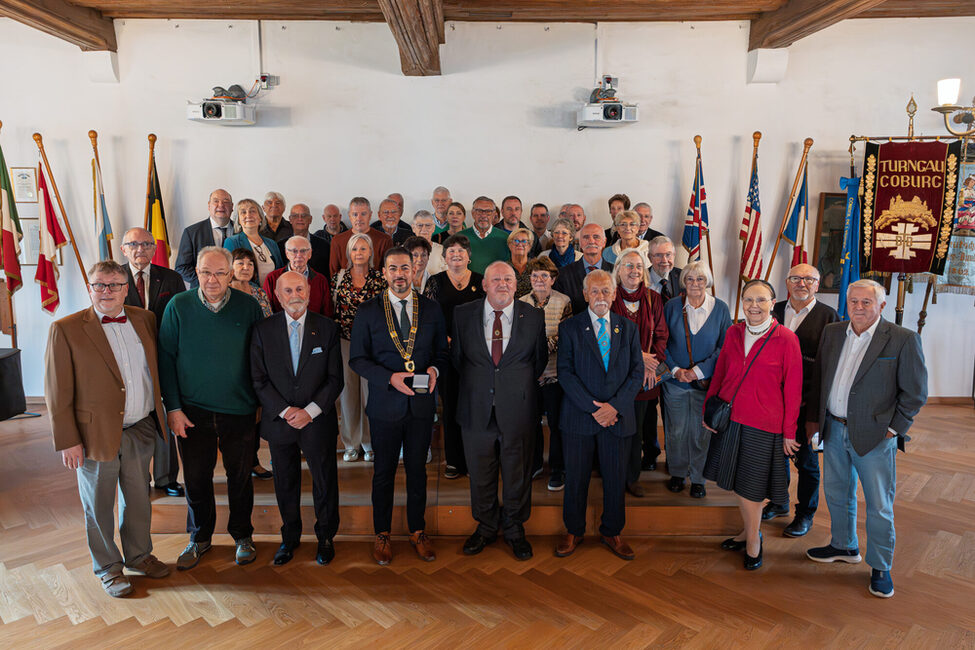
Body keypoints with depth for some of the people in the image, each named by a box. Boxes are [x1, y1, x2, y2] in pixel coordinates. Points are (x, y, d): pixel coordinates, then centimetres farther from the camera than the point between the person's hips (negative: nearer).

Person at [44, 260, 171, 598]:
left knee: (139, 499, 19)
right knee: (99, 506, 13)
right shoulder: (65, 329, -11)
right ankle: (107, 567, 33)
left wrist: (164, 412, 6)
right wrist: (67, 441, -11)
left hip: (140, 430, 4)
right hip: (97, 434, -4)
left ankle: (139, 555, 39)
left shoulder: (144, 319, 3)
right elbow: (57, 392, -10)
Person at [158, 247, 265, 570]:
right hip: (192, 410, 1)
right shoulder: (178, 306, -3)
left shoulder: (248, 307, -3)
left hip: (239, 410, 0)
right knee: (196, 477, 11)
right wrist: (173, 407, -5)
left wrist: (261, 403, 2)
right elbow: (165, 358, 0)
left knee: (240, 476, 11)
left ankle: (242, 535, 32)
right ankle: (199, 537, 33)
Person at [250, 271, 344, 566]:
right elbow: (259, 379, -2)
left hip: (318, 421, -1)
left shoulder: (327, 328, -3)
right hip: (279, 420, 1)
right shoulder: (263, 330, -1)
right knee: (285, 483, 15)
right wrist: (285, 411, -13)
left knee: (325, 481, 10)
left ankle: (325, 537, 31)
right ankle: (290, 537, 35)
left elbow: (335, 379, -4)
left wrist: (310, 411, -14)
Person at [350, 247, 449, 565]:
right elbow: (357, 359, -3)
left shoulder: (431, 309, 3)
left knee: (417, 470, 13)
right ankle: (382, 534, 29)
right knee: (384, 472, 11)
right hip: (385, 404, -1)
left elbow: (442, 351, 9)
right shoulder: (368, 310, -2)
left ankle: (417, 530, 32)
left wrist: (434, 369, -13)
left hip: (422, 404, 2)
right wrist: (390, 378, -17)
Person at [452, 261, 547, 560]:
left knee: (517, 473, 12)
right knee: (480, 474, 14)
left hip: (518, 410, 0)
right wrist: (475, 384, 5)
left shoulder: (534, 317, -1)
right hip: (477, 409, 1)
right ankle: (486, 526, 35)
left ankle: (514, 529, 33)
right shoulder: (463, 314, 0)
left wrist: (520, 387, 7)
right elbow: (457, 357, 8)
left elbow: (540, 359, 9)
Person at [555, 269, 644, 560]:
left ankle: (612, 532, 31)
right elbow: (565, 373, -6)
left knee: (616, 478, 11)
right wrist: (592, 407, -14)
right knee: (576, 478, 8)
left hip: (618, 416, 2)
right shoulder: (569, 327, 0)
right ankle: (574, 531, 28)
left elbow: (637, 373, 3)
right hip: (579, 416, -2)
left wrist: (614, 406, -11)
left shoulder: (628, 328, 7)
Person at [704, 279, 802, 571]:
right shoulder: (733, 333, 3)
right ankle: (750, 532, 36)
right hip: (729, 418, 4)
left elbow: (793, 389, -7)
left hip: (763, 423, -4)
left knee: (751, 486, 6)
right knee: (736, 481, 15)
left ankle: (753, 539, 30)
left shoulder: (786, 339, -10)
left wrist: (789, 432, -6)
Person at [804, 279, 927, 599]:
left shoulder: (903, 340, -11)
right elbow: (818, 378, 11)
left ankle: (880, 567, 25)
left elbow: (915, 392, -6)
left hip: (874, 436, -5)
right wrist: (813, 418, 11)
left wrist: (894, 429, -8)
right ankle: (844, 546, 41)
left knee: (879, 505, 6)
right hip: (834, 429, 5)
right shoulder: (832, 332, 3)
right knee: (837, 494, 20)